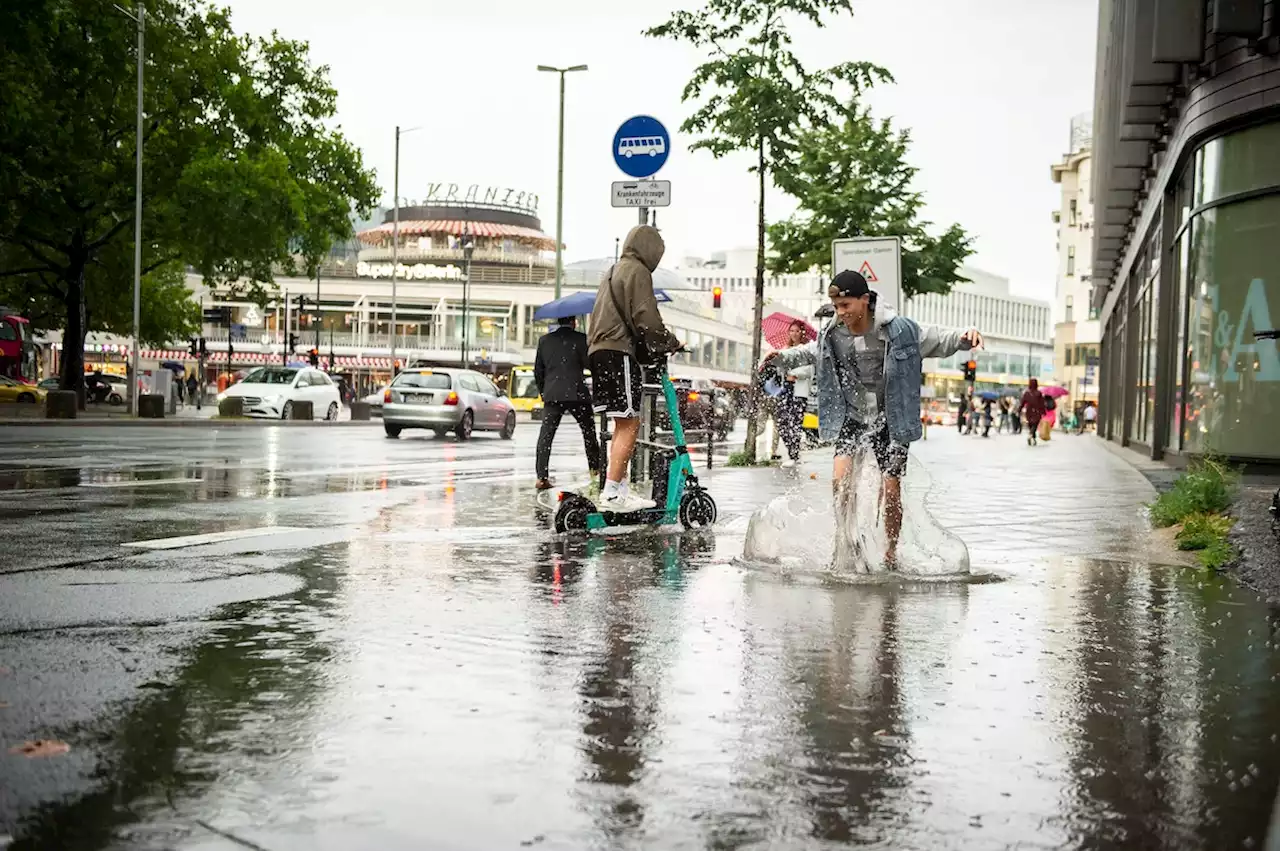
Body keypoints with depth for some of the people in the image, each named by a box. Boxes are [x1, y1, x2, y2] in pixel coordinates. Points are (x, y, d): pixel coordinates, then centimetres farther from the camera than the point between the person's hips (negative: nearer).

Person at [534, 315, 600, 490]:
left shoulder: (545, 340, 10)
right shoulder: (580, 338, -3)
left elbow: (538, 371, 13)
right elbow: (588, 363, -5)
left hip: (551, 395, 2)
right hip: (576, 394, -2)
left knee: (546, 435, -1)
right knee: (588, 431, 14)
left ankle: (542, 476, -11)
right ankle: (595, 469, 18)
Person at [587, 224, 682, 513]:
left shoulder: (613, 271, 26)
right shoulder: (637, 271, -5)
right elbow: (646, 319, -15)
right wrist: (669, 343, 1)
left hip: (599, 351, 10)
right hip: (619, 352, -10)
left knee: (622, 425, 14)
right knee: (628, 424, -11)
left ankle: (621, 489, 14)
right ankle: (611, 494, -16)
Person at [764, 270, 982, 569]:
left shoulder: (899, 330, -15)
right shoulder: (832, 335, -3)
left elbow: (939, 340, -6)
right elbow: (810, 352, 18)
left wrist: (964, 337, -25)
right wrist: (782, 357, 3)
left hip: (891, 420, -2)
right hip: (851, 416, 2)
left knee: (890, 491, -1)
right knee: (841, 476, -20)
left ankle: (891, 552, 18)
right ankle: (843, 538, -2)